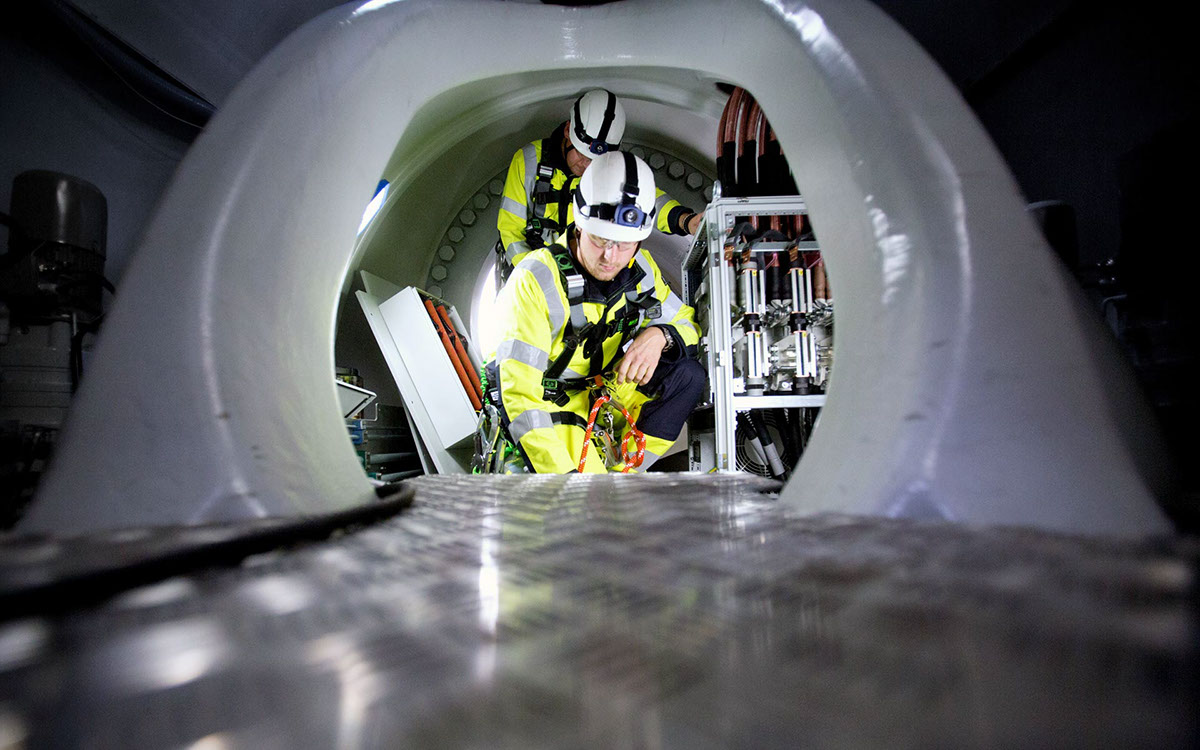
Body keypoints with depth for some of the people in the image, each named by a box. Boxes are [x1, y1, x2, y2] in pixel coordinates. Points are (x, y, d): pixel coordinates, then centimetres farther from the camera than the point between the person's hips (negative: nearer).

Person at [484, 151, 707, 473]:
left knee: (689, 375, -14)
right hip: (548, 399, -5)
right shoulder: (535, 278, -26)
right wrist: (563, 475, -38)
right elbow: (519, 391, -31)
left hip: (602, 387, 6)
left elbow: (687, 323, 2)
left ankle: (621, 472, -6)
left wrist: (659, 335, -24)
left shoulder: (640, 269, -8)